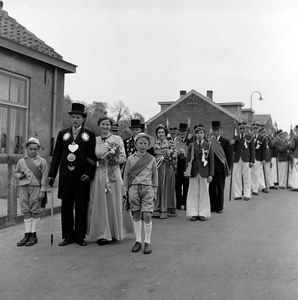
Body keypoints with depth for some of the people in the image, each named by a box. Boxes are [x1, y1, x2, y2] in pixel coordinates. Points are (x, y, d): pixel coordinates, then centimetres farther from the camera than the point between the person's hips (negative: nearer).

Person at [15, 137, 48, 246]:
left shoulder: (42, 161, 0)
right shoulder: (21, 161, 10)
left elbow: (44, 177, -2)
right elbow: (16, 172, 22)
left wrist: (42, 191, -7)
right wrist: (20, 175, -1)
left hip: (36, 188, -3)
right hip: (23, 188, 3)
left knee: (35, 212, 2)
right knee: (26, 212, 6)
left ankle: (33, 235, 8)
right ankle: (27, 234, 12)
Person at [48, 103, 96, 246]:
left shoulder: (89, 135, 4)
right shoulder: (62, 134, 12)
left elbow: (93, 157, -1)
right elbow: (56, 155, 10)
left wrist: (89, 173, -12)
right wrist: (52, 174, 4)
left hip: (82, 176, -2)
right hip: (66, 175, 3)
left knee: (81, 206, 3)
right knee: (66, 206, 6)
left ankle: (80, 236, 13)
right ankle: (67, 236, 15)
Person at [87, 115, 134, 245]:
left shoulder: (117, 139, 1)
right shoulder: (95, 140, 9)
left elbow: (123, 157, 0)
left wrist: (114, 160, -17)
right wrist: (96, 162, -8)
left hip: (113, 174, -2)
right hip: (98, 175, 2)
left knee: (113, 203, 4)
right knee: (99, 204, 2)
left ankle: (114, 233, 15)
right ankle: (102, 234, 12)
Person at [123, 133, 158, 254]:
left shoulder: (151, 159, 5)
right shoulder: (130, 159, 5)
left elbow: (155, 176, 11)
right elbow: (126, 176, 9)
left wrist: (154, 191, 8)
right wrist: (125, 190, 6)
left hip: (147, 188, -1)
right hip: (134, 188, 1)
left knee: (147, 215, -8)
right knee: (136, 215, 6)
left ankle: (147, 242, 4)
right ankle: (138, 241, 17)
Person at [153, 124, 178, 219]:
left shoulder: (170, 143, 8)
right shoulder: (154, 143, 11)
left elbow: (175, 153, -6)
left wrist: (164, 156, -15)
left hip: (167, 168, -1)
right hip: (156, 167, 1)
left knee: (166, 187, -1)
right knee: (157, 187, -2)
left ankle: (164, 210, 3)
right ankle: (156, 210, 3)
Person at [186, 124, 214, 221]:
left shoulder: (208, 145, 4)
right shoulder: (191, 145, 6)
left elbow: (211, 161, 2)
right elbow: (188, 160, 6)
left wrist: (211, 174, -4)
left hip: (204, 172, -1)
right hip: (194, 172, 1)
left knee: (204, 193, 3)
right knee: (193, 193, 2)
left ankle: (202, 213, 12)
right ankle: (194, 214, 9)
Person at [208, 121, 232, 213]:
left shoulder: (225, 141, 2)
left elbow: (229, 156, 2)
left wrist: (228, 168, -3)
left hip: (220, 168, -1)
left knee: (220, 188, 5)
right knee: (211, 188, 4)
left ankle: (219, 207, 14)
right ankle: (212, 206, 14)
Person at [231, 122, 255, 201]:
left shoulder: (249, 137, 4)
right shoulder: (235, 138, 12)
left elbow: (252, 149, 2)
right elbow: (233, 149, 9)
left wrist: (252, 161, -5)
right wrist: (232, 144, -12)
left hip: (246, 160, -3)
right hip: (237, 159, 3)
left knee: (247, 178, 1)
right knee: (236, 177, 3)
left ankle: (247, 195, 8)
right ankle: (238, 194, 10)